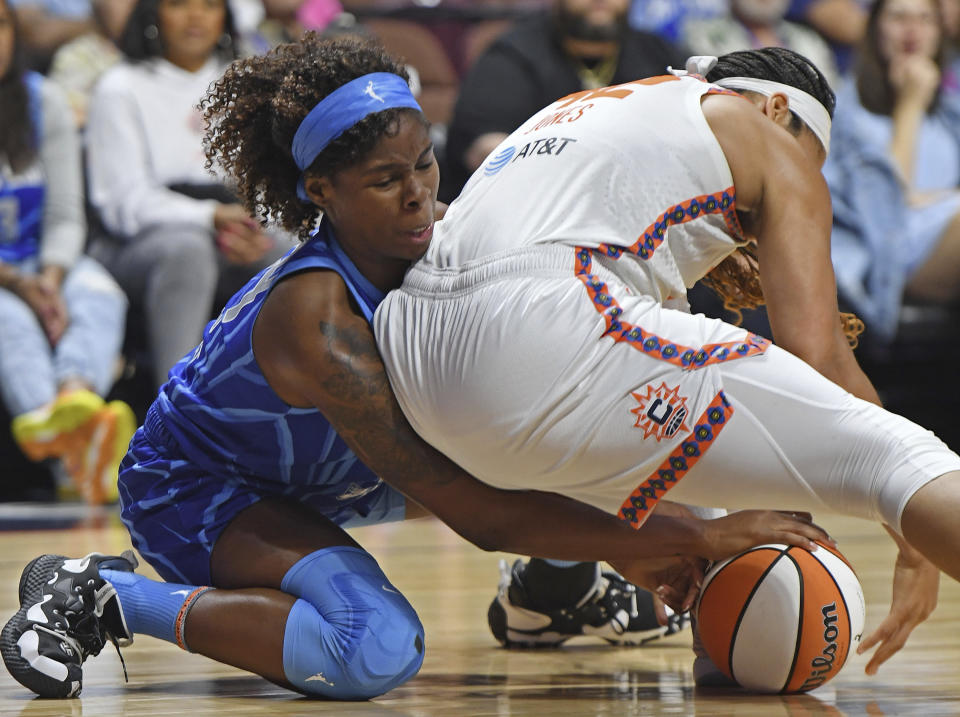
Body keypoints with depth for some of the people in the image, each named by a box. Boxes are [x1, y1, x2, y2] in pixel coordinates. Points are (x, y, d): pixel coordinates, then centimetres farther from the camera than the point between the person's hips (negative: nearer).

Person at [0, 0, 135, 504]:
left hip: (42, 264, 4)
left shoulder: (44, 102, 8)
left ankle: (76, 397, -61)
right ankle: (76, 447, -64)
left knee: (98, 294, -29)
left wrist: (51, 280, -16)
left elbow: (65, 217, 4)